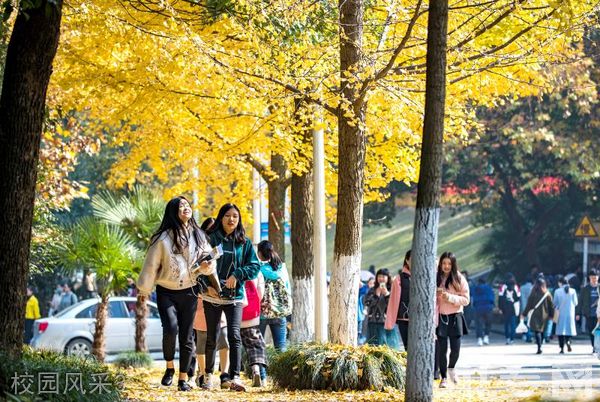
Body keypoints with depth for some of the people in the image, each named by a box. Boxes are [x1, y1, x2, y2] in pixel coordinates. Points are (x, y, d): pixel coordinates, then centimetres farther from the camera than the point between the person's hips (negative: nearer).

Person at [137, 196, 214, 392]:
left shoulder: (198, 235, 4)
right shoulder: (163, 238, -8)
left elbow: (209, 257, 11)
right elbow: (151, 265, -3)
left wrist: (207, 265, -12)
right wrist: (144, 289, 2)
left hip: (189, 292, 3)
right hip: (166, 292, -3)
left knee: (186, 336, 4)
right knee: (170, 329, -21)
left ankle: (183, 379, 13)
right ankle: (169, 367, 2)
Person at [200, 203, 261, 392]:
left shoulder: (244, 243, 6)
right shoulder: (210, 239, 1)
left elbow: (255, 266, 3)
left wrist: (237, 275, -12)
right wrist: (206, 285, -14)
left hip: (235, 297, 0)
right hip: (212, 296, 0)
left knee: (234, 335, -15)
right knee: (211, 338, 9)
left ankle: (234, 377, -20)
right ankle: (208, 374, 27)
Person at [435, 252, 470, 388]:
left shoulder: (459, 279, -1)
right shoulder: (436, 279, 0)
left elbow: (466, 300, -3)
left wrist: (450, 297, -17)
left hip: (455, 317, 0)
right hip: (441, 317, 0)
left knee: (455, 348, -4)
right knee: (442, 349, -2)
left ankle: (451, 368, 27)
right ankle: (443, 377, 11)